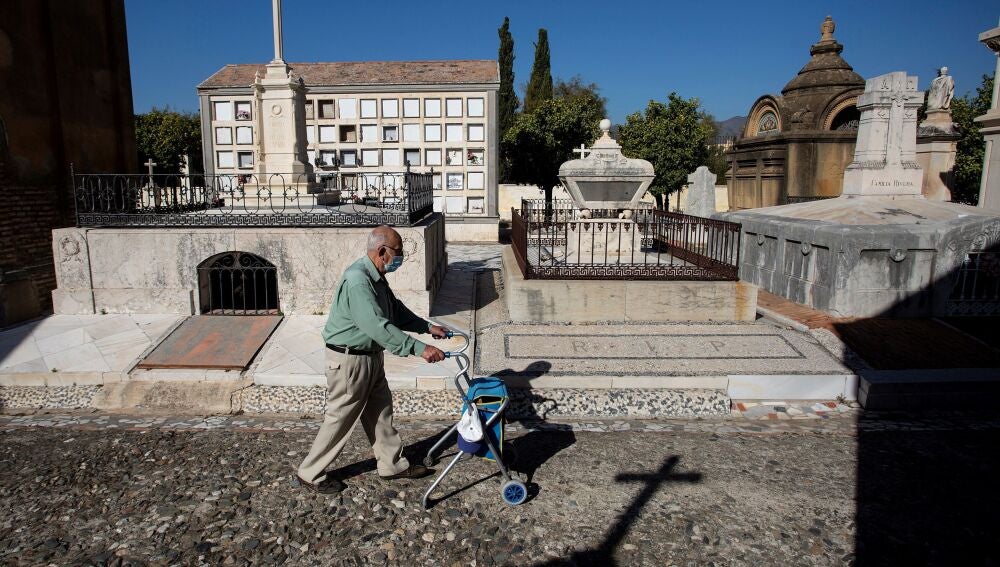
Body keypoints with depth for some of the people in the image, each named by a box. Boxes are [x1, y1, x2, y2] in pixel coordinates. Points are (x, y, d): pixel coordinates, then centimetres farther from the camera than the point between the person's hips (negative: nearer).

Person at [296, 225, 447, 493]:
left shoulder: (376, 277, 5)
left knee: (380, 411, 18)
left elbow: (396, 310, 18)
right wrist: (419, 348, -36)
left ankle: (393, 464, 33)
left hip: (371, 356, 10)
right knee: (340, 418, 4)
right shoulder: (357, 280, -27)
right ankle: (310, 473, 22)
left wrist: (427, 327, 9)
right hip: (349, 359, -10)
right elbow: (378, 326, -35)